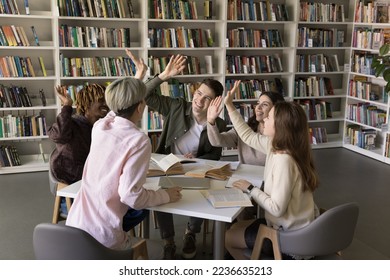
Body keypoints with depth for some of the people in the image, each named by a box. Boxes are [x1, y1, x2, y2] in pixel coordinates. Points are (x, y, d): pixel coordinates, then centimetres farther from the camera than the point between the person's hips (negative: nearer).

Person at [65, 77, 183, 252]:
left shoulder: (99, 126, 3)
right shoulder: (139, 140, -16)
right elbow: (131, 195, -19)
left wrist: (136, 84, 33)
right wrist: (166, 196, -3)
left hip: (74, 224, 6)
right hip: (102, 236, -6)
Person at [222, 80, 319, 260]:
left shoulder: (284, 160, -32)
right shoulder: (278, 146, -5)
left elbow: (276, 208, -29)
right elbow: (249, 137, 10)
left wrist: (250, 189, -15)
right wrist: (229, 106, 8)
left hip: (289, 233, -8)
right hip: (292, 224, 8)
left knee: (228, 238, 12)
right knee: (236, 227, 26)